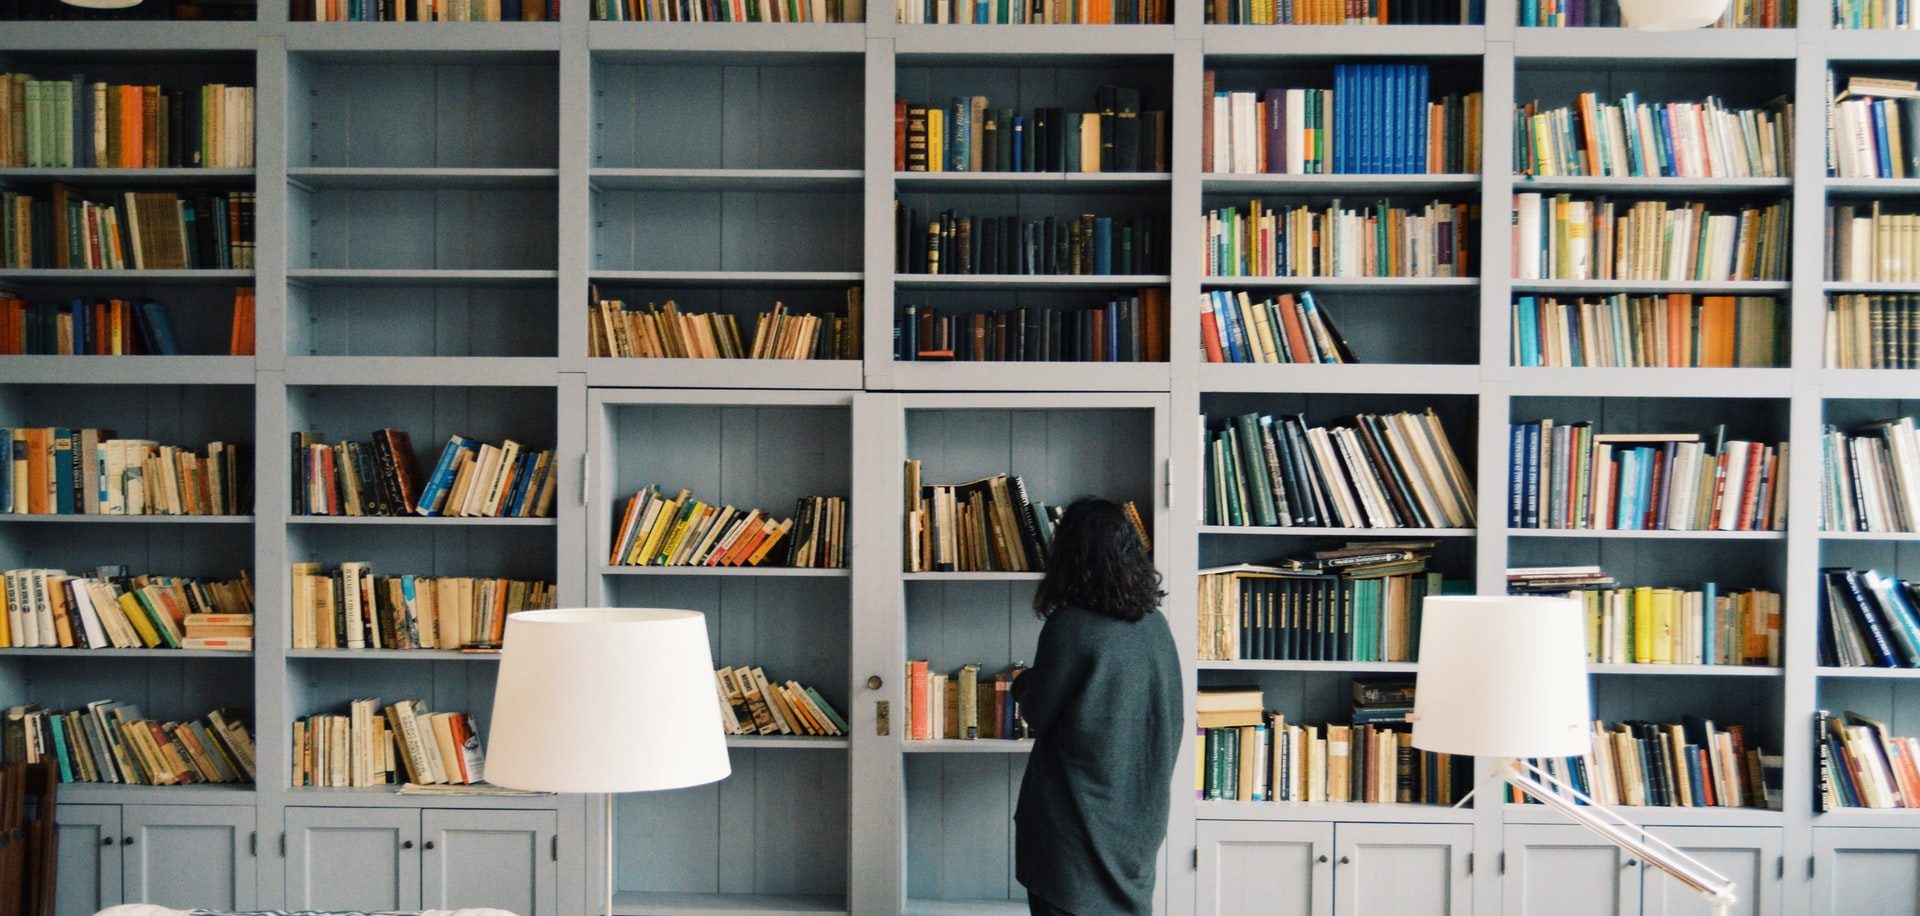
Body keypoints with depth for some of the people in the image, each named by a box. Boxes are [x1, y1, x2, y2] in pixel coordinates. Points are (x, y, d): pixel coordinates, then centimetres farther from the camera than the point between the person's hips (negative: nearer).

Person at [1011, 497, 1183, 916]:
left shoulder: (1070, 628, -18)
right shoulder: (1155, 624, 1)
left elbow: (1037, 714, -8)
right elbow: (1170, 719, 10)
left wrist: (1023, 683, 11)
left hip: (1076, 816, -6)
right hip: (1139, 813, 6)